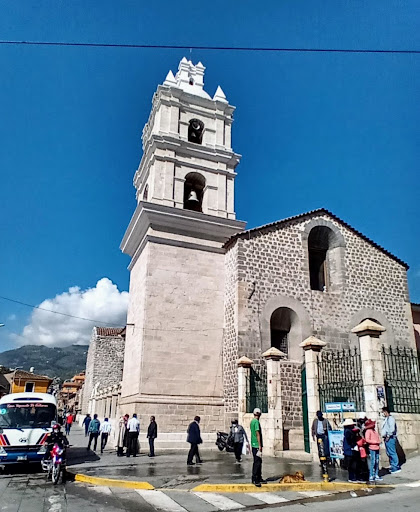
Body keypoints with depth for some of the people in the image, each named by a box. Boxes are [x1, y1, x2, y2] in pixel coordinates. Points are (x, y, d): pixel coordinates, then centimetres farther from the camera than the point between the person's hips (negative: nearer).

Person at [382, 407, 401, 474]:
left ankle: (396, 467, -4)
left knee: (392, 453, -8)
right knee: (389, 453, 11)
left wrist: (388, 436, -16)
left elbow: (392, 428, -19)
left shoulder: (391, 418, -10)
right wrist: (385, 436, 14)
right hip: (387, 438, 10)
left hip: (390, 438, -10)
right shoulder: (386, 419, 18)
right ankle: (393, 466, 17)